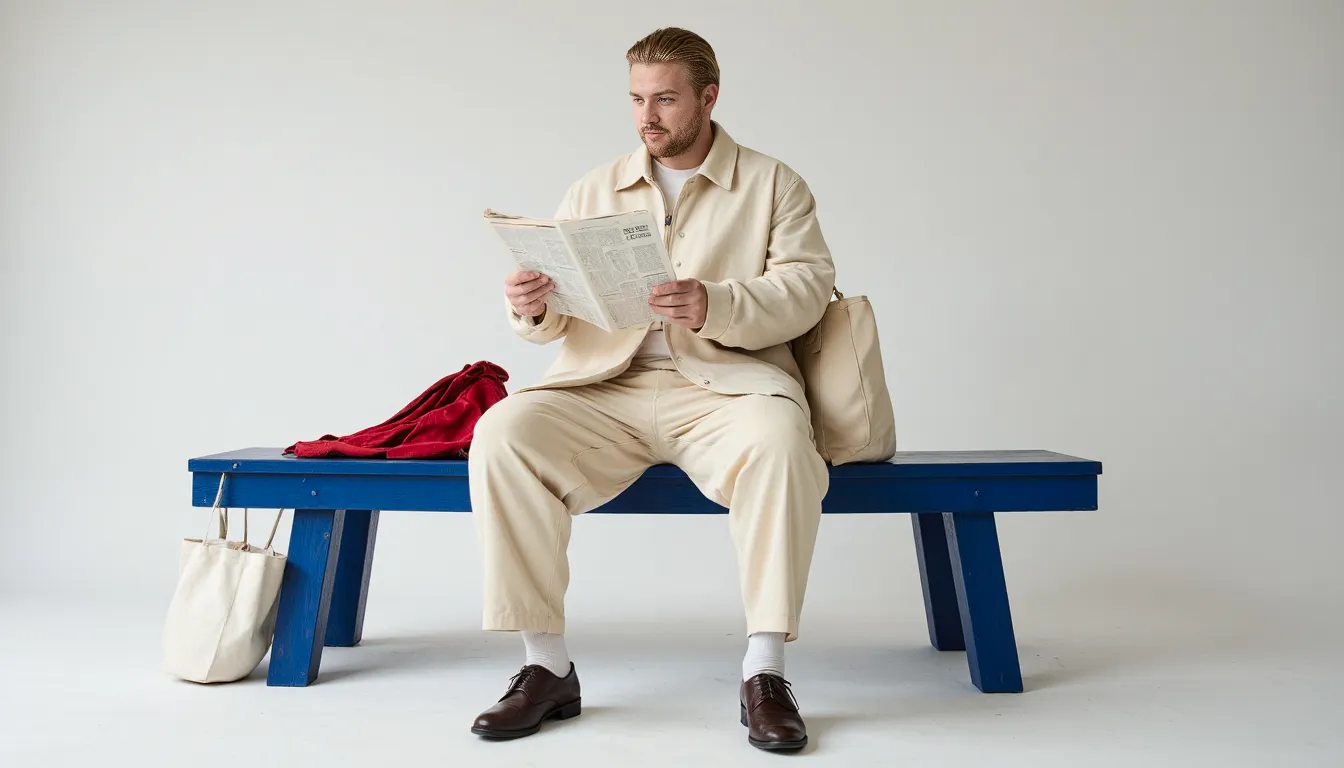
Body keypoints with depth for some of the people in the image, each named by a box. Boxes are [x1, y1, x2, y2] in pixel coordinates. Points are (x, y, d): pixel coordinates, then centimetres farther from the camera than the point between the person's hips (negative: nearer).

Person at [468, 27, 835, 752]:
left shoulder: (773, 184, 12)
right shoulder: (594, 190, 18)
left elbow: (805, 288, -2)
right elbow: (555, 320, 13)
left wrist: (712, 307, -20)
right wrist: (532, 307, -12)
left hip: (724, 384, -2)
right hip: (607, 387, 3)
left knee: (779, 443, -36)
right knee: (502, 434, -25)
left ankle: (764, 672, -22)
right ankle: (547, 664, -16)